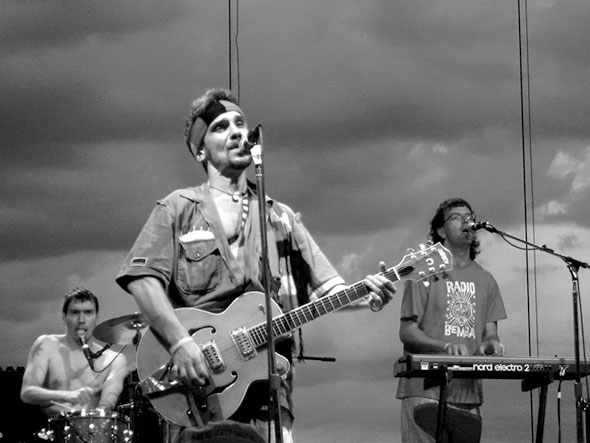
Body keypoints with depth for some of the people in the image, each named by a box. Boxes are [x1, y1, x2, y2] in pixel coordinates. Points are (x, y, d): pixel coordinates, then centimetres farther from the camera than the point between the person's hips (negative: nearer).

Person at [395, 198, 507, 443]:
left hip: (468, 394, 5)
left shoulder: (485, 280, 17)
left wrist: (490, 343, -12)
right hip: (425, 392, -5)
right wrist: (445, 346, -21)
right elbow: (407, 332, -3)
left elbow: (490, 332, 14)